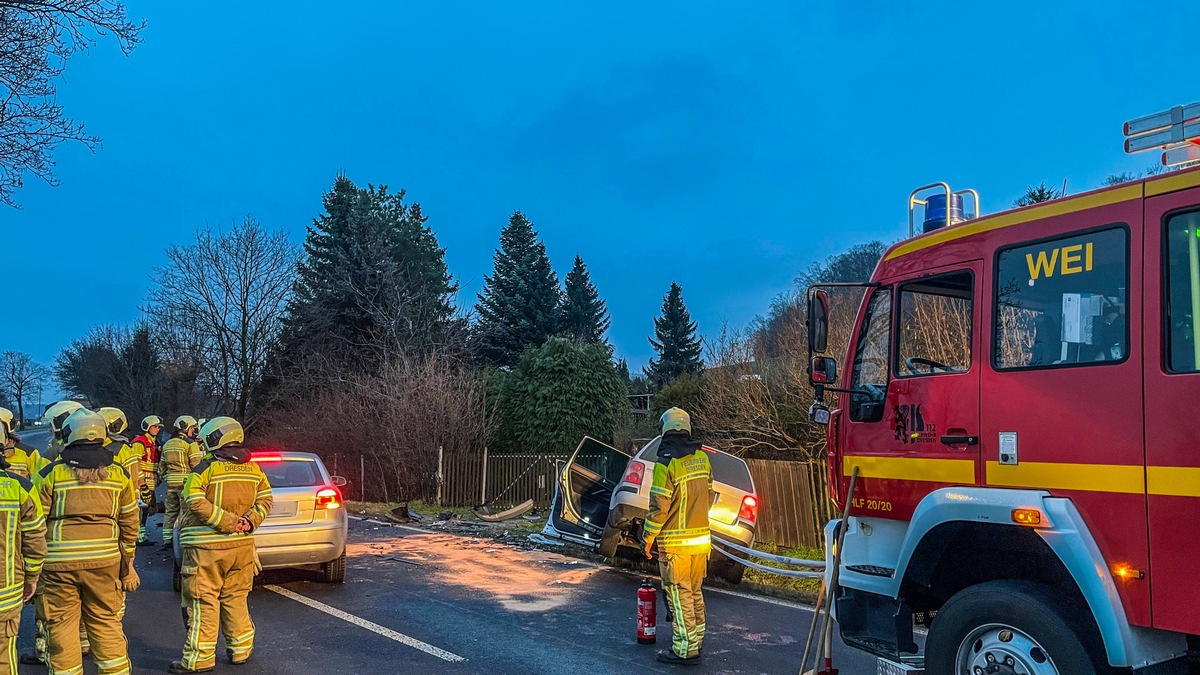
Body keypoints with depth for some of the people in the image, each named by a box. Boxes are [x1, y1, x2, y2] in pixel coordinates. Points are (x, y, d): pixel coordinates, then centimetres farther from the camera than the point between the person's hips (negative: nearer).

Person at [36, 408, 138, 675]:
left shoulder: (51, 473, -3)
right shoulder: (119, 474, 5)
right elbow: (129, 523, 8)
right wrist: (127, 563, 17)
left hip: (60, 562, -2)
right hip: (105, 560, 2)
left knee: (62, 625, 9)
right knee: (106, 622, 13)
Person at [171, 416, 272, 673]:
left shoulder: (205, 469, -10)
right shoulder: (253, 469, 7)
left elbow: (195, 502, -20)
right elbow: (265, 500, 7)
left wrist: (228, 522, -18)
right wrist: (249, 521, -4)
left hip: (207, 547, -6)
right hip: (242, 545, 6)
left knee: (203, 603, 1)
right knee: (235, 598, 17)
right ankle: (240, 649, 23)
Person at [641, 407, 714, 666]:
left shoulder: (666, 463, -17)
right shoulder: (702, 458, 4)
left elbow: (659, 506, -17)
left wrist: (648, 537, -6)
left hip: (676, 542, -7)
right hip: (701, 538, 7)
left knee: (680, 596, 1)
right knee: (695, 592, 19)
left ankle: (685, 650, 5)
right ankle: (696, 640, 29)